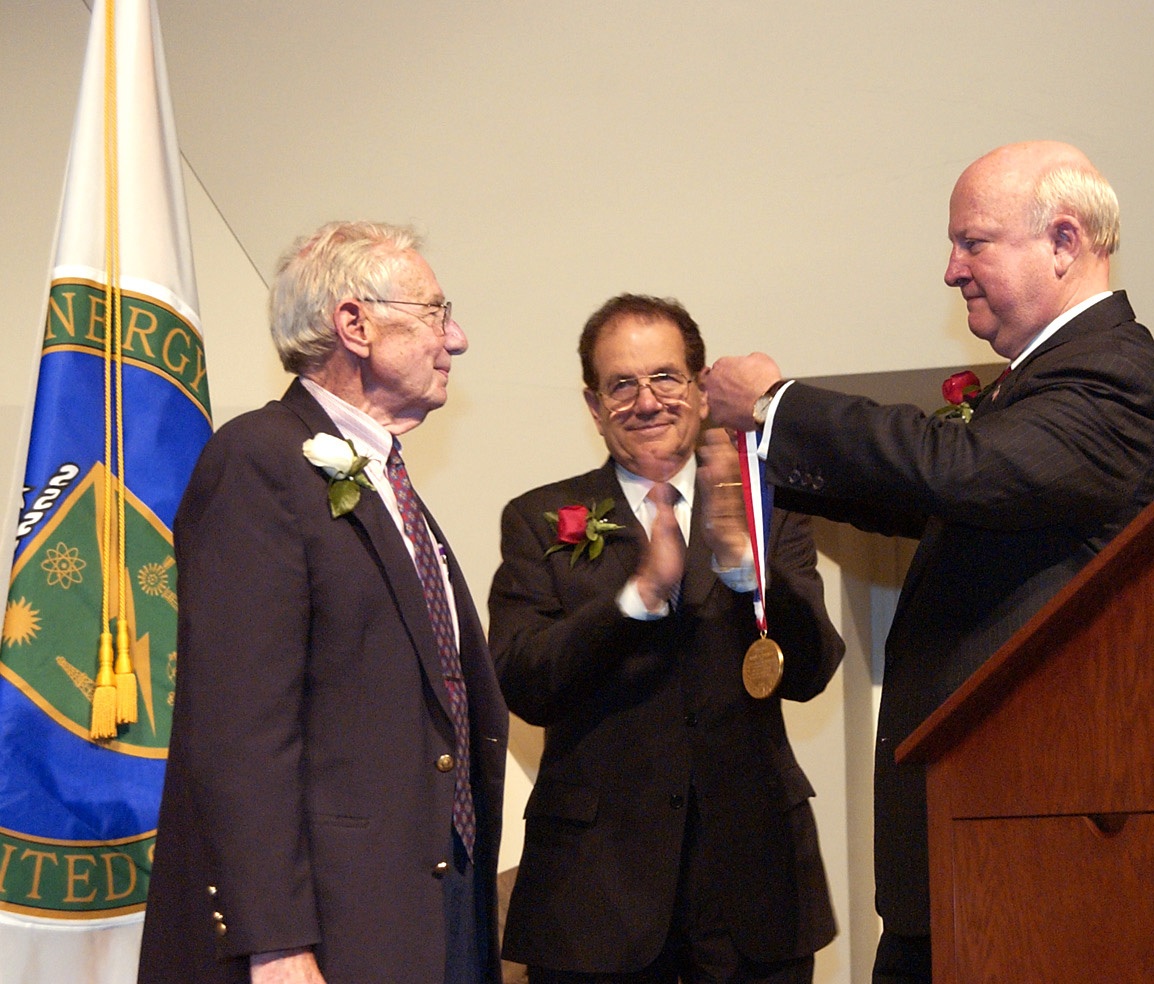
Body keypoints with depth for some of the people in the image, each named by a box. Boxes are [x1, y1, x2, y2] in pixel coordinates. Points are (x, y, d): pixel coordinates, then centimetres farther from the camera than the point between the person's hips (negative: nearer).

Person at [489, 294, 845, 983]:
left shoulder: (769, 512, 8)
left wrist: (740, 555, -19)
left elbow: (807, 674, -4)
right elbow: (524, 688, -7)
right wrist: (641, 590, -20)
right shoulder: (540, 521, 6)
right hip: (597, 875, -1)